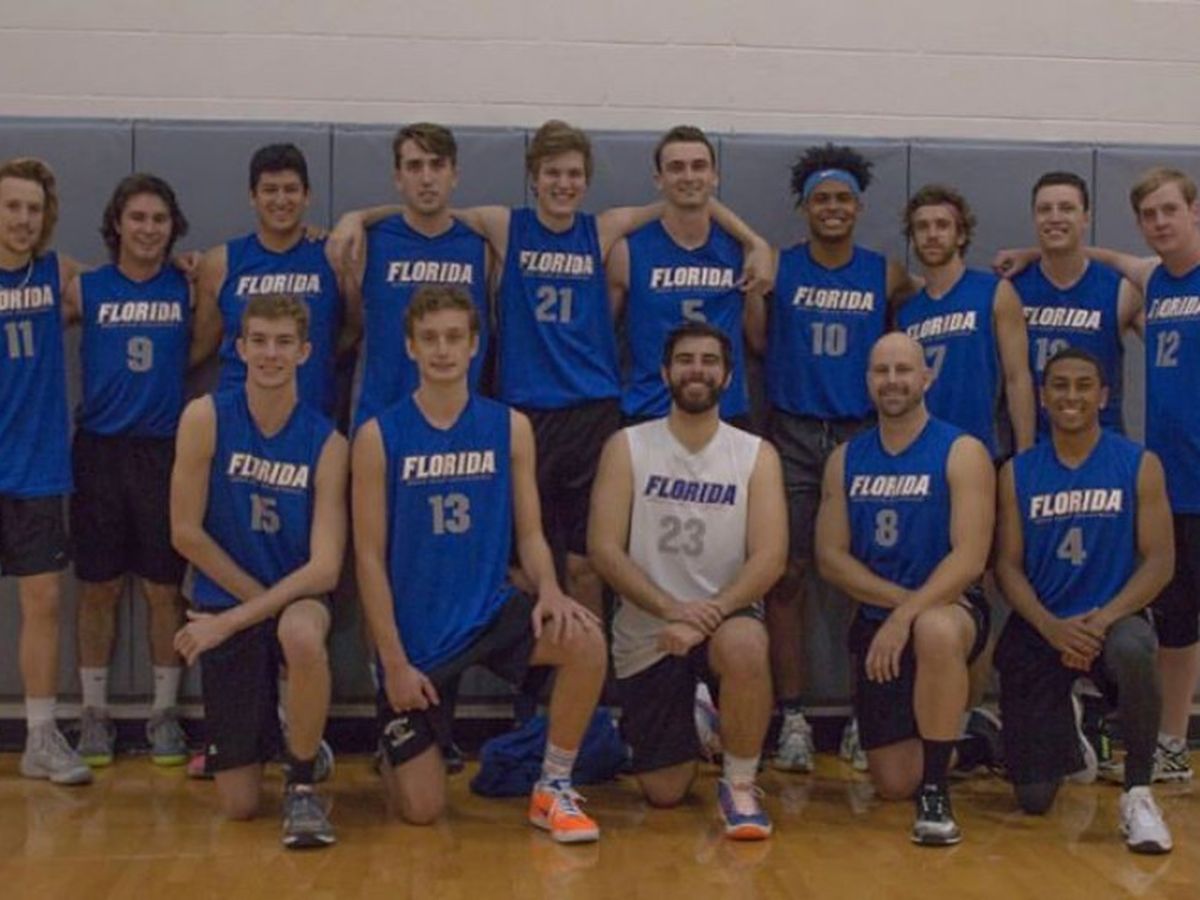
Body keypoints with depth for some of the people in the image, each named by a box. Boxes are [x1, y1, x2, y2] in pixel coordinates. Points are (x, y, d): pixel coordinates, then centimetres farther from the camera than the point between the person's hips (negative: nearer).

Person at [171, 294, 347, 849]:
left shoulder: (326, 443, -10)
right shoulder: (206, 418, -10)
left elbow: (325, 568, -16)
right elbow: (186, 533, -7)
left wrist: (234, 618, -21)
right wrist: (258, 596, -7)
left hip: (297, 598, 0)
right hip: (225, 600, 1)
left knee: (302, 634, -41)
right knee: (239, 805, -1)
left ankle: (303, 786, -15)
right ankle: (260, 738, 38)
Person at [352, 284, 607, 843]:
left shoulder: (509, 427, 1)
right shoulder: (378, 436, -6)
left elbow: (530, 533, 3)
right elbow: (370, 557, -6)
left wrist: (549, 590, -20)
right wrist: (394, 660, -11)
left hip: (491, 611, 2)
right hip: (415, 635, -1)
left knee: (585, 642, -30)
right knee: (420, 812, -2)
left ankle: (554, 790, -8)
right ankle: (394, 748, 36)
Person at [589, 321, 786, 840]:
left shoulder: (757, 455, 0)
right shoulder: (627, 447, -1)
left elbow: (770, 558, -10)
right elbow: (603, 550, -10)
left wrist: (710, 614, -26)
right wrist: (671, 609, -23)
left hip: (727, 616, -1)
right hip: (646, 632, 1)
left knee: (745, 646, -39)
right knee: (665, 794, 2)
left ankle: (740, 784, -14)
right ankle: (689, 725, 39)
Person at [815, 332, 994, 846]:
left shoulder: (962, 452, -7)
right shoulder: (846, 460, 6)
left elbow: (970, 558, -17)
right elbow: (830, 557, 1)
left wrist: (907, 614, -28)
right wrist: (898, 598, -14)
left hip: (948, 611, -4)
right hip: (876, 622, 4)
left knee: (935, 631, -42)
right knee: (894, 785, 0)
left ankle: (937, 790, -24)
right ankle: (949, 738, 38)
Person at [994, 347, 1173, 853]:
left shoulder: (1139, 466, -1)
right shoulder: (1017, 473, 3)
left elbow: (1159, 561, -5)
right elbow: (1008, 565, 0)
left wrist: (1102, 619, -21)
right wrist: (1050, 626, -18)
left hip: (1112, 619, -1)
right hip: (1038, 630, 2)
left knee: (1132, 651, -42)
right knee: (1033, 797, -2)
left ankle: (1138, 793, -20)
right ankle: (1067, 734, 36)